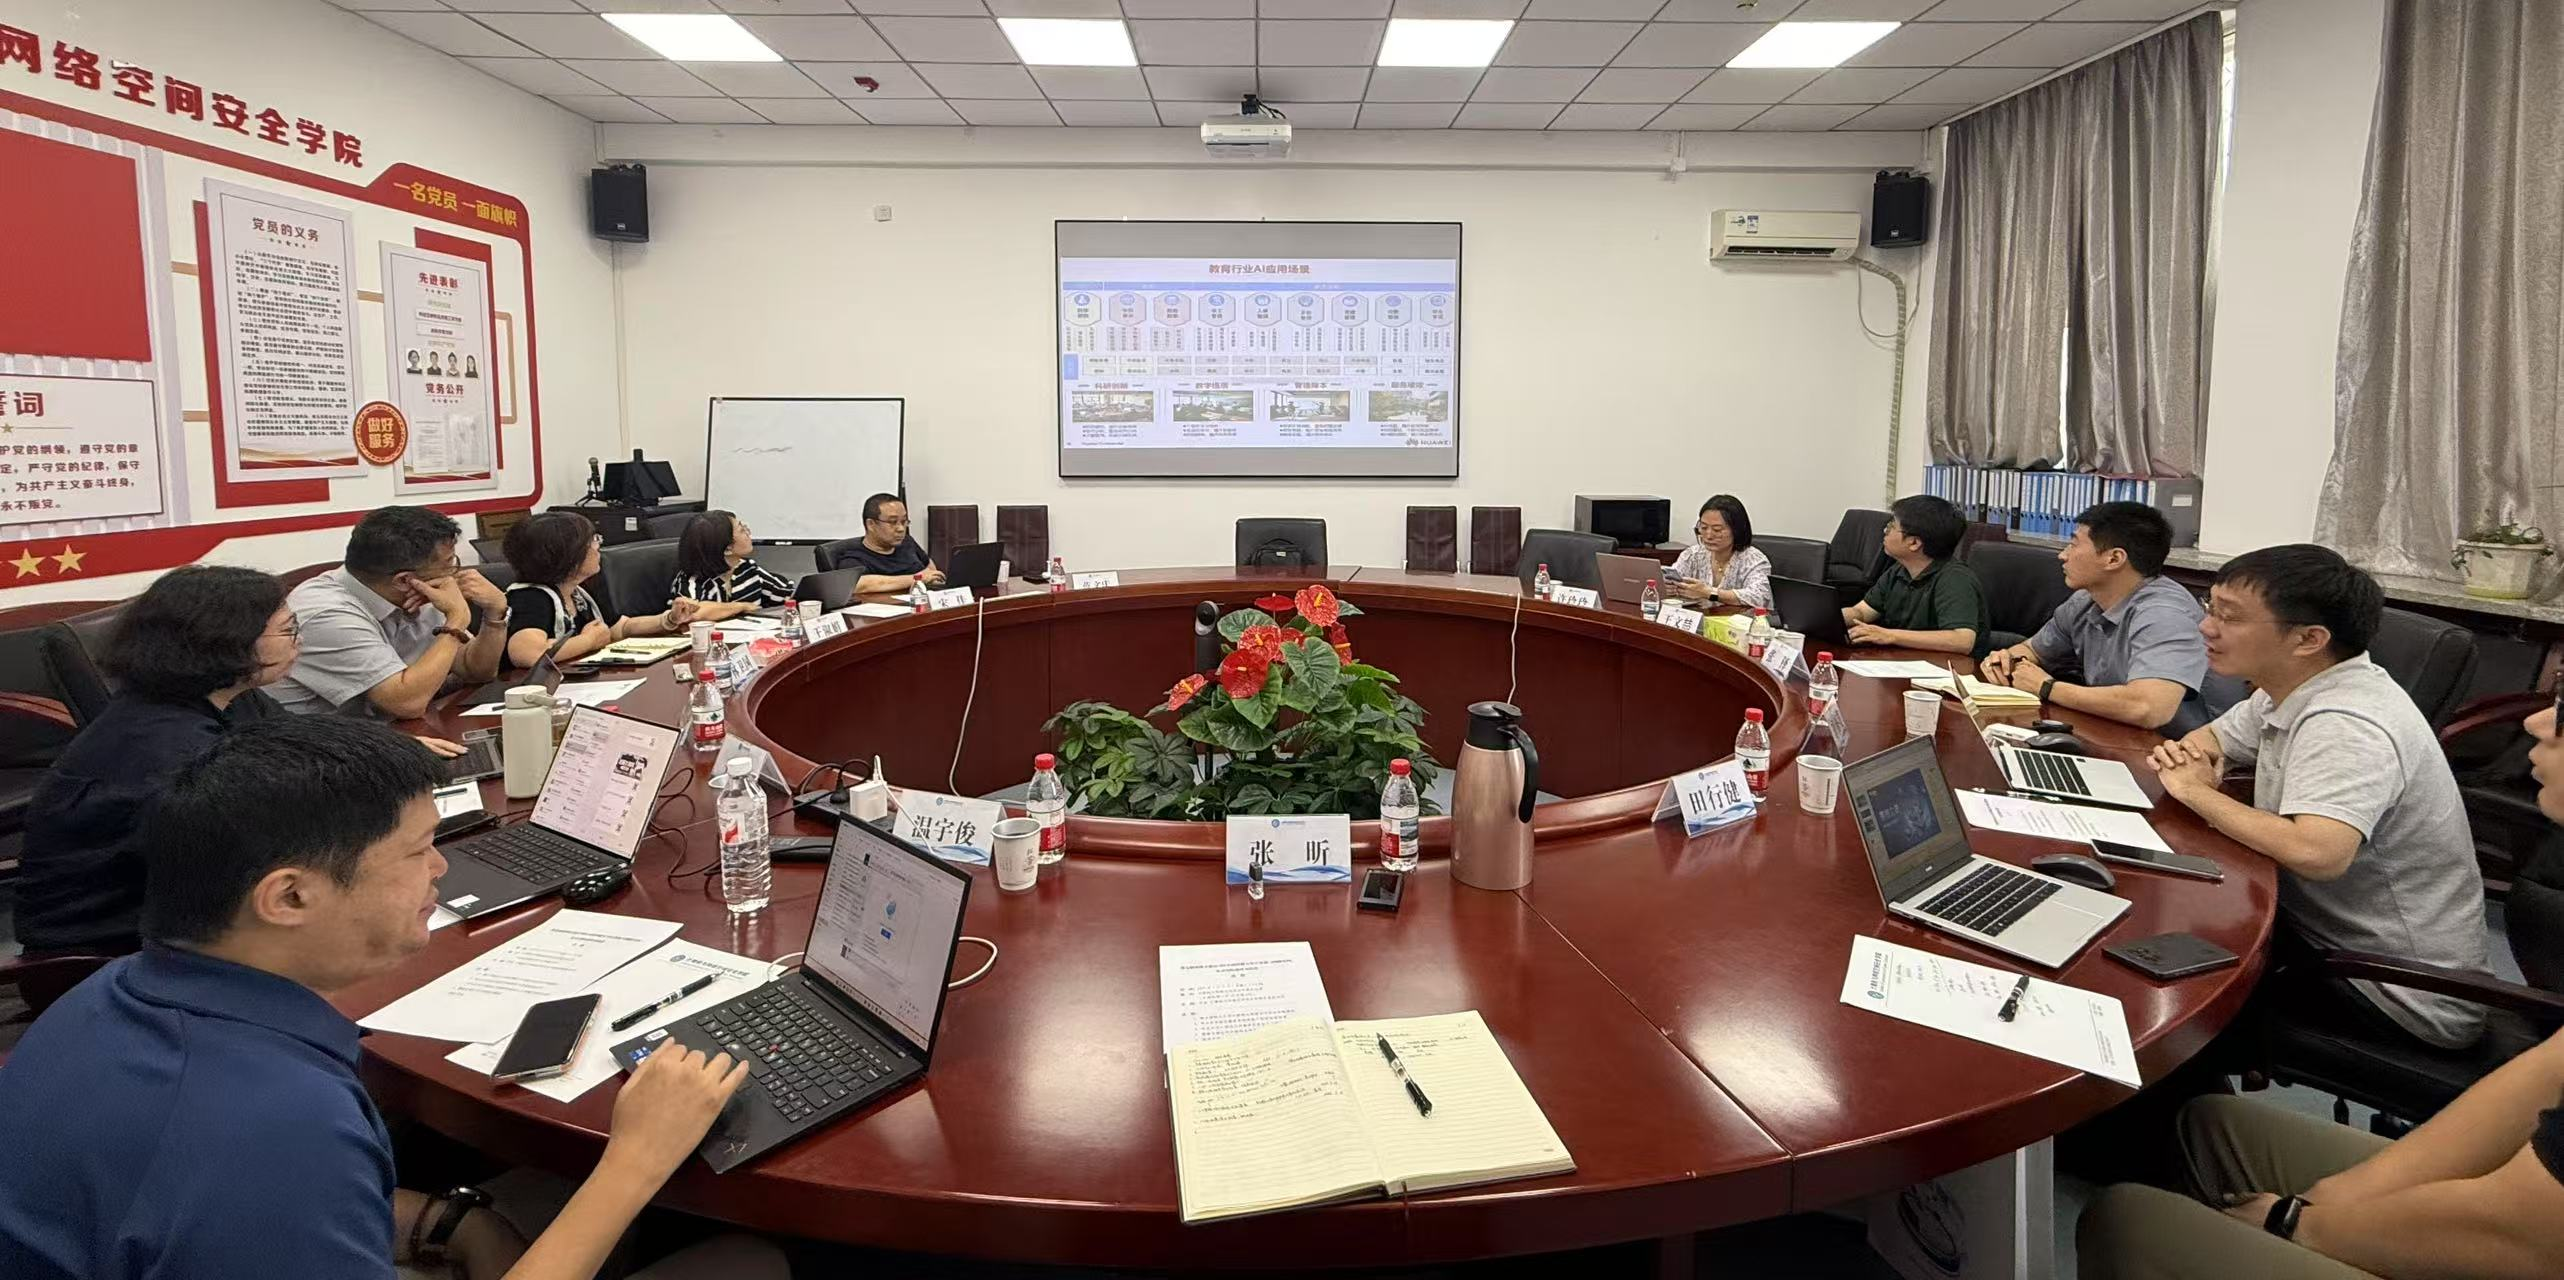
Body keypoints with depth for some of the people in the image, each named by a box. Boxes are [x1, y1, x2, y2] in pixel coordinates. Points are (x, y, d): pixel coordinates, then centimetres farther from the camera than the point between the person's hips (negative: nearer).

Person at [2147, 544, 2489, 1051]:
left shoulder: (2342, 725, -28)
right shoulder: (2293, 685, 0)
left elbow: (2316, 853, -44)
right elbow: (2211, 738, 18)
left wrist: (2197, 792, -27)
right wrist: (2185, 755, -8)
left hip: (2402, 996, -8)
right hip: (2329, 931, 8)